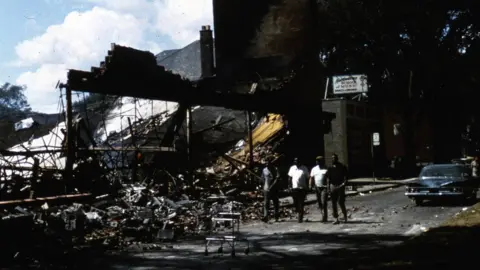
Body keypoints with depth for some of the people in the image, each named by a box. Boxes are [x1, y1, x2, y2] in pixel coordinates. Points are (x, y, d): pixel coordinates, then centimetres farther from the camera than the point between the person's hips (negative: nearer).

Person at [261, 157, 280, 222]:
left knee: (275, 203, 6)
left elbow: (277, 179, -10)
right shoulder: (264, 170, 8)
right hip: (266, 189, 2)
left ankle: (276, 217, 16)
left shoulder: (275, 169, -3)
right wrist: (264, 186, 6)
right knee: (266, 203, -7)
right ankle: (265, 217, -12)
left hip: (274, 189, -2)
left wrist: (272, 186, -17)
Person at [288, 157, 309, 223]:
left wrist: (307, 188, -1)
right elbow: (290, 178, 12)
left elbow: (307, 179, 4)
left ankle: (300, 217, 1)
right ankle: (300, 213, 28)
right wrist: (290, 186, 4)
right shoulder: (292, 168, 10)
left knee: (301, 204, -4)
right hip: (294, 188, 3)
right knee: (295, 203, 5)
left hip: (302, 188, -3)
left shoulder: (304, 168, 3)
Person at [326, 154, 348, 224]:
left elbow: (345, 176, 2)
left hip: (340, 186, -3)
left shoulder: (342, 167, 2)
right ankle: (336, 219, 7)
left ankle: (345, 215, 13)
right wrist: (328, 187, 3)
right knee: (334, 203, 2)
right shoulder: (330, 168, 11)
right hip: (332, 186, 4)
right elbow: (328, 178, 11)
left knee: (340, 202, -9)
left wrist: (344, 183, -15)